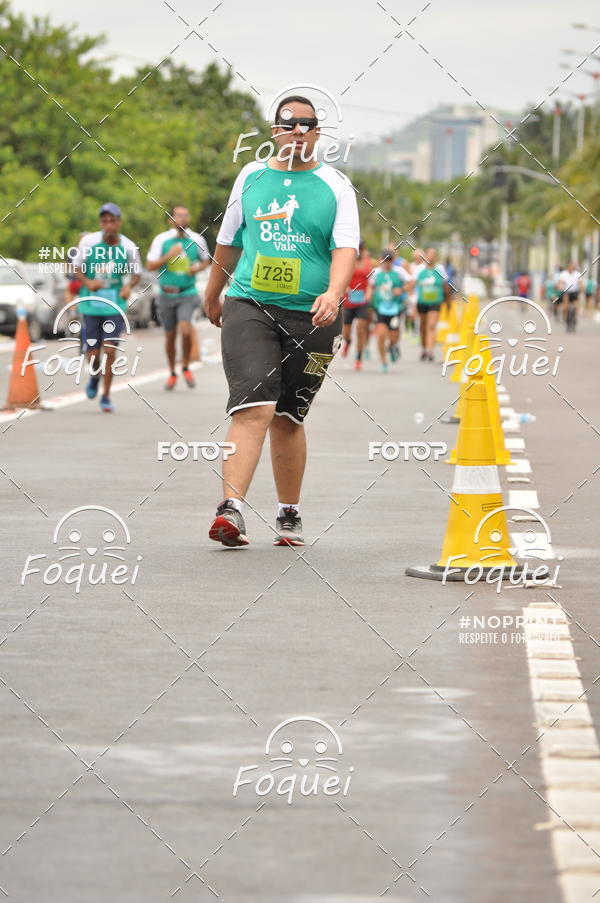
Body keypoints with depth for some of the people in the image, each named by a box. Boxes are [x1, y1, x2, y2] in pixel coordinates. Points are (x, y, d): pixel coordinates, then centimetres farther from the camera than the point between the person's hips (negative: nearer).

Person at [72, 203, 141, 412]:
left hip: (115, 304, -1)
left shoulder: (128, 247, -4)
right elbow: (76, 267, 4)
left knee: (110, 350, -10)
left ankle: (106, 396, 4)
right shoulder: (88, 242, -6)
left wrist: (129, 285, -12)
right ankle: (94, 376, 38)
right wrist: (87, 282, -15)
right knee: (92, 352, 2)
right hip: (90, 303, 1)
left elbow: (136, 273, 9)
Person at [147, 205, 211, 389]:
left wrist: (198, 268, -6)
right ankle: (172, 373, 26)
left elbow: (206, 260, 17)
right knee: (170, 336, 8)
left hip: (187, 293, -1)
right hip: (167, 294, 1)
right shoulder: (161, 240, -1)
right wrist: (169, 255, -18)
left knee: (185, 330, -21)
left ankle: (186, 367, 1)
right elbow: (150, 265, -4)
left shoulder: (196, 240, 2)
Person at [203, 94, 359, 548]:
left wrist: (334, 293, -27)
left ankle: (290, 515, 22)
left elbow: (346, 247, -8)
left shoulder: (336, 186, 4)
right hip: (249, 306, 0)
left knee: (288, 418, 7)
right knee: (254, 408, -17)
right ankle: (231, 510, -26)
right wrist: (212, 296, 33)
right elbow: (229, 240, 23)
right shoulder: (251, 176, 10)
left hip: (310, 315, 0)